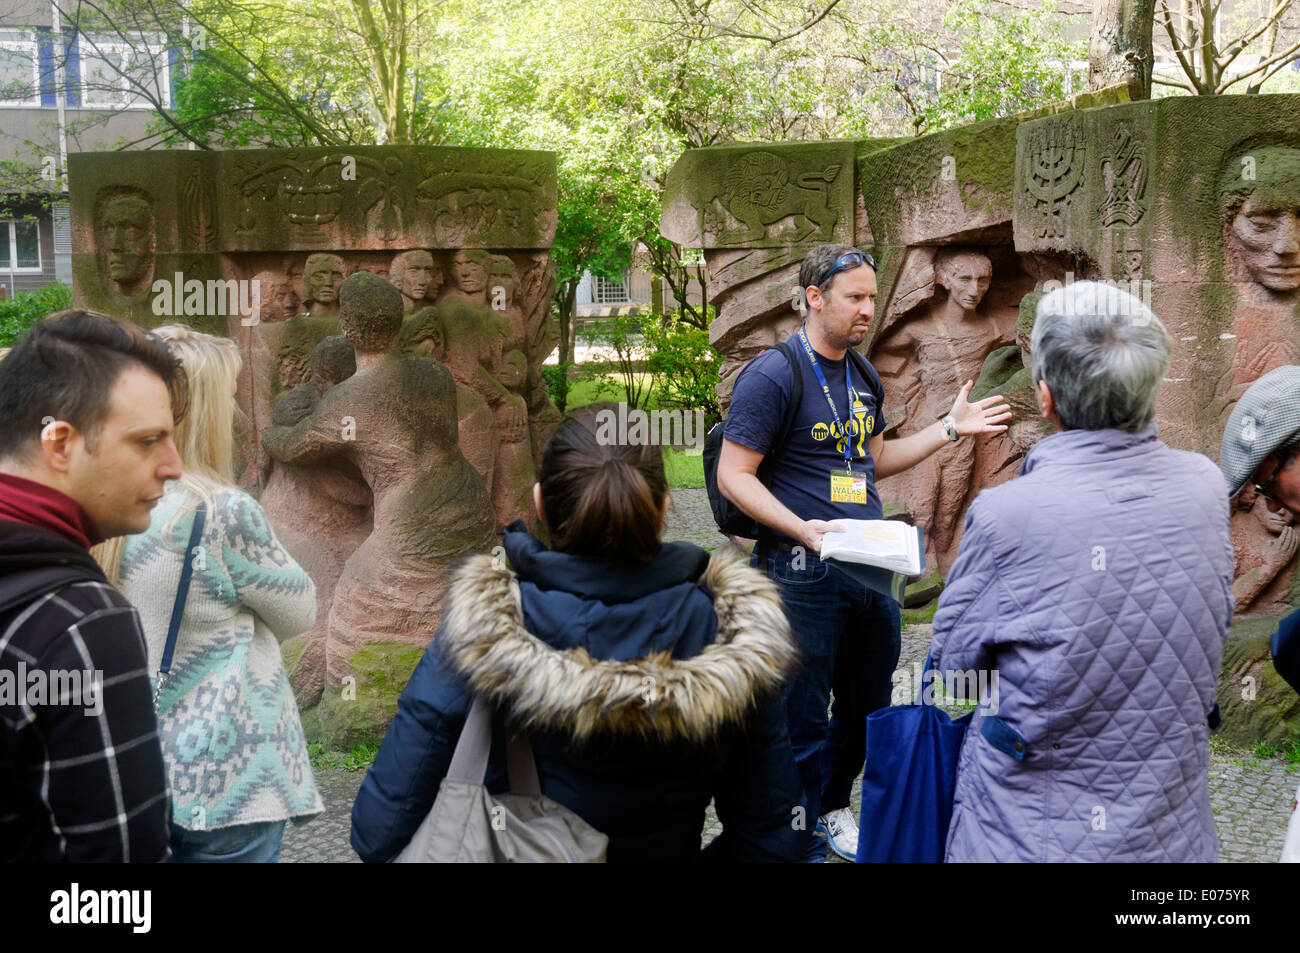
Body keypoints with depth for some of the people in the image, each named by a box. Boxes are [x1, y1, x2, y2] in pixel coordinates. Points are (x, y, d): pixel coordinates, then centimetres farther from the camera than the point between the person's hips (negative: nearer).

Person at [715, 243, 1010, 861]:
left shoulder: (865, 378, 13)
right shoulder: (774, 375, -12)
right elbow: (734, 475, -14)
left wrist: (949, 429, 16)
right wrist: (801, 529, -25)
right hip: (803, 573, -8)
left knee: (868, 706, 19)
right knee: (803, 719, 2)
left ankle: (833, 809, 41)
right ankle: (801, 841, 21)